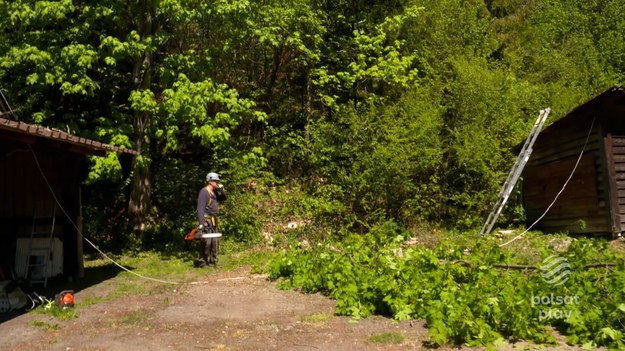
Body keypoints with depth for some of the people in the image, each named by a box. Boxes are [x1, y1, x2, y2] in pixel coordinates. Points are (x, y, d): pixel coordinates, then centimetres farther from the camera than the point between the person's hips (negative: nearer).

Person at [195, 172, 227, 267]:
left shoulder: (215, 193, 14)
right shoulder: (204, 192, -13)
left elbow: (224, 198, 25)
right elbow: (200, 208, -20)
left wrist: (222, 190, 6)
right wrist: (202, 223, -27)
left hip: (213, 220, 9)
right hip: (206, 220, -9)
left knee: (215, 241, 11)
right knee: (206, 241, -10)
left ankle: (213, 260, 19)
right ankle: (202, 262, -3)